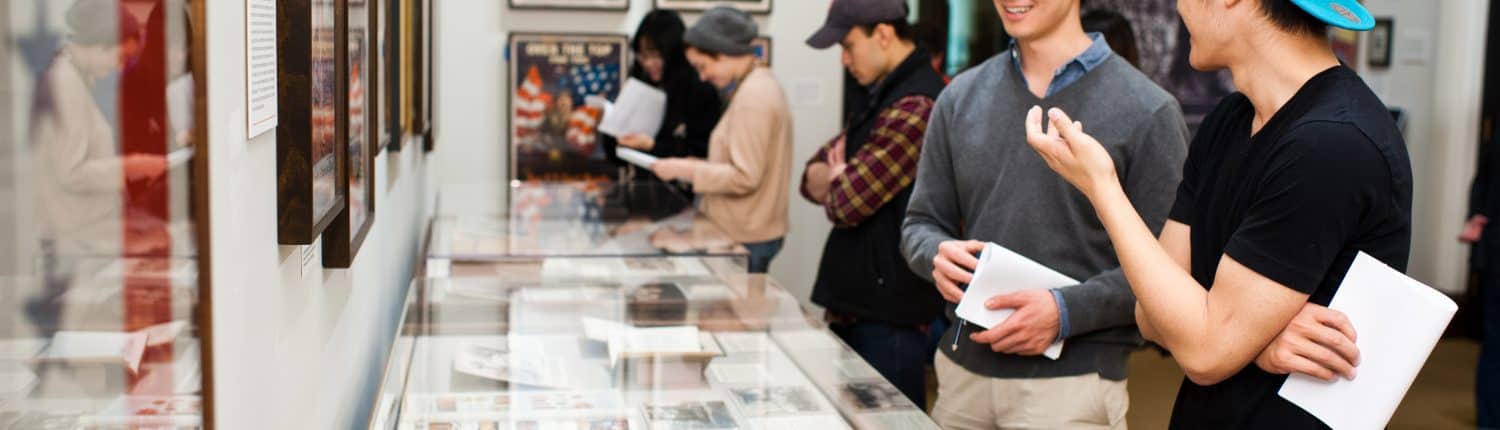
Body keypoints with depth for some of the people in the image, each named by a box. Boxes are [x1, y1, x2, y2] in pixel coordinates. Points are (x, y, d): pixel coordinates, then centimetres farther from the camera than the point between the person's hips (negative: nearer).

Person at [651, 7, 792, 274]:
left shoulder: (752, 97, -19)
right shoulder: (759, 86, 11)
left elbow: (744, 178, -23)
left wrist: (685, 170, -15)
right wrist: (700, 166, 9)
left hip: (744, 239, -9)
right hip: (751, 232, 9)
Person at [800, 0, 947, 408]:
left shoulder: (915, 107, -19)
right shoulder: (887, 96, 15)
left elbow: (847, 202, -20)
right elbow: (815, 175, 16)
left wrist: (834, 183, 3)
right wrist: (842, 181, -7)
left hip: (887, 315, -10)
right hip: (860, 302, 10)